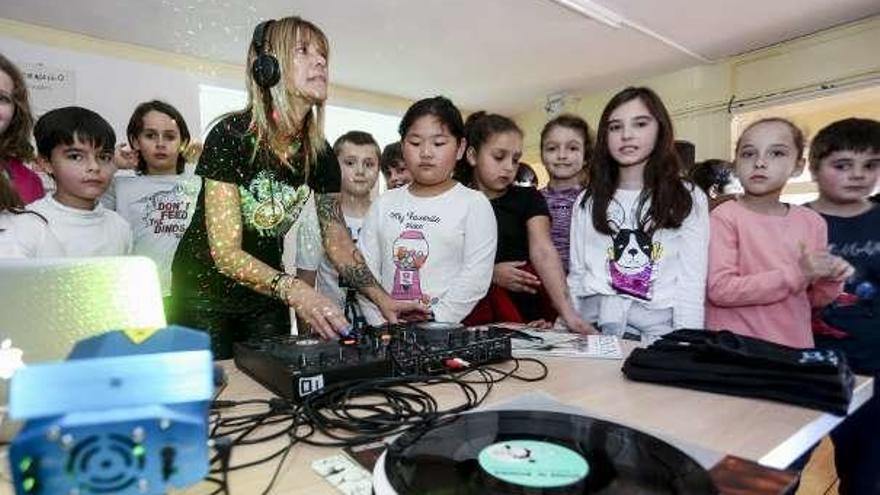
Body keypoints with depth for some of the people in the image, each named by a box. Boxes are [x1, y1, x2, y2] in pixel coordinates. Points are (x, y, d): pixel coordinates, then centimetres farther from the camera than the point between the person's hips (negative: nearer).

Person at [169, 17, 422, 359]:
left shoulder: (319, 153, -7)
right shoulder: (230, 136, -22)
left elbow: (338, 242, -4)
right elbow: (226, 253, -26)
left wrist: (382, 298, -19)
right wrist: (293, 290, -43)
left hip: (267, 297, 4)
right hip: (205, 294, -4)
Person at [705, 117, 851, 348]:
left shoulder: (812, 221, 3)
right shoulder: (725, 216, -12)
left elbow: (812, 299, 13)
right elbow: (719, 289, -21)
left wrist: (830, 281, -7)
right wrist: (796, 273, -21)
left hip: (795, 347, 5)